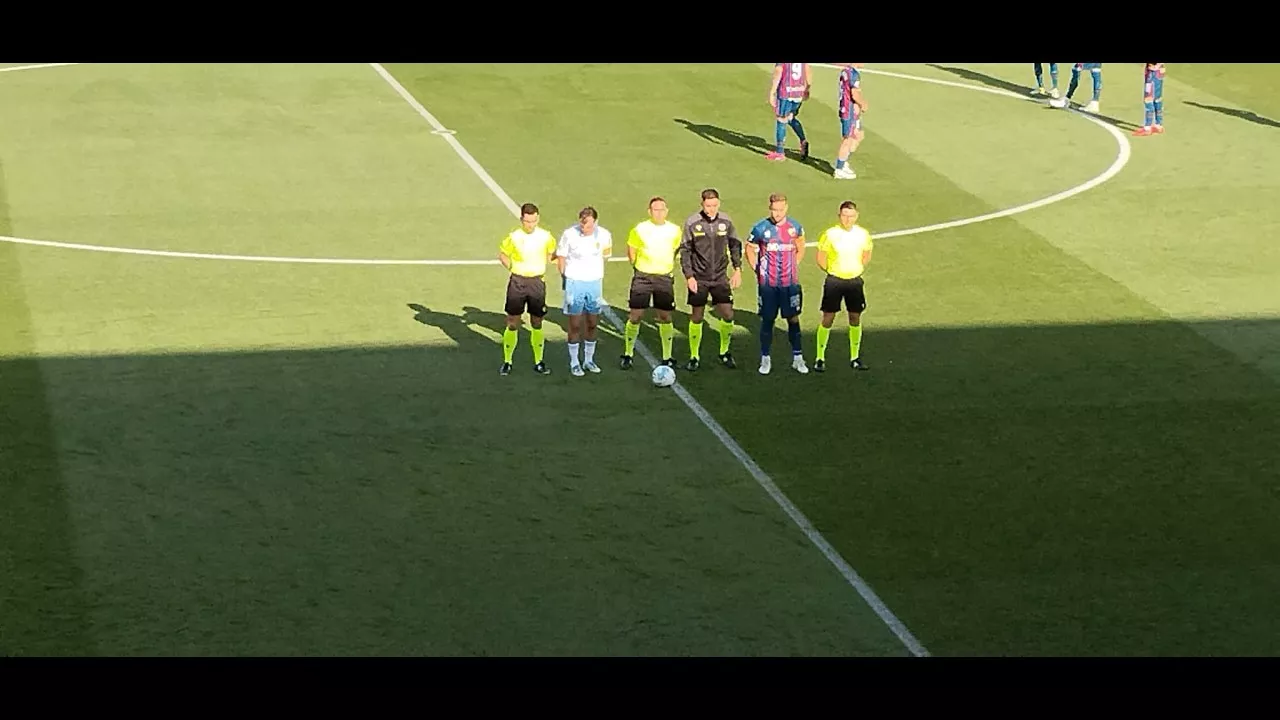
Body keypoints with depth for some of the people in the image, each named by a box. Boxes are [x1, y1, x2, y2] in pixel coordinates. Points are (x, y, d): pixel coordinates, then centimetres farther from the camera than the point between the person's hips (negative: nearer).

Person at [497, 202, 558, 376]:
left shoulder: (545, 237, -3)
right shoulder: (514, 237, -7)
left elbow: (551, 254, 16)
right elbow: (502, 255, 7)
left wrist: (541, 267, 8)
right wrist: (514, 268, 0)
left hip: (538, 282, 1)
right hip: (517, 283, -1)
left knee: (537, 324, 8)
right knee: (512, 323, 0)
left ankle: (538, 362, 17)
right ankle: (507, 362, 10)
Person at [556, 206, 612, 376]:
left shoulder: (604, 235, -7)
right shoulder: (569, 235, -14)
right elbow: (561, 256, -1)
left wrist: (596, 273, 11)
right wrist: (564, 278, -1)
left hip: (595, 283, 3)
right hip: (575, 283, -3)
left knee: (592, 324, 11)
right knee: (575, 325, 2)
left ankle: (589, 360, 26)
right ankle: (574, 363, 13)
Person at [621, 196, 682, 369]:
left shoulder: (674, 230, 1)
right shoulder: (639, 230, -6)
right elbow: (631, 251, 7)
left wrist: (668, 268, 13)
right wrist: (638, 268, 10)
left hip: (665, 278, 2)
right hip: (642, 277, -2)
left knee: (665, 318, 4)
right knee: (635, 316, -3)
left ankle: (667, 357, 14)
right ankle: (628, 354, 12)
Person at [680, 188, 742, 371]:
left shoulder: (726, 221, -2)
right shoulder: (692, 223, -10)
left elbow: (735, 246, 10)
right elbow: (685, 251, -4)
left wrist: (738, 269, 3)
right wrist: (689, 276, -10)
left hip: (720, 277, 2)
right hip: (699, 279, -2)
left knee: (728, 316, -2)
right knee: (696, 318, 3)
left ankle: (724, 352, 19)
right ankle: (694, 357, 16)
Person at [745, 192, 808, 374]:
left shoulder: (795, 227, -1)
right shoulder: (760, 228, -8)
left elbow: (800, 248, 17)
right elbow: (749, 249, 6)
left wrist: (794, 267, 9)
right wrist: (758, 270, 0)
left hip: (790, 282, 2)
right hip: (768, 283, -2)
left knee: (793, 318, 5)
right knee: (767, 320, 4)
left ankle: (797, 358, 13)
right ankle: (765, 359, 14)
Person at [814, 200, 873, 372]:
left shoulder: (863, 234, -2)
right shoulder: (830, 234, -11)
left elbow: (866, 256, 15)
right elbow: (821, 259, -2)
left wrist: (856, 270, 9)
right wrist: (833, 272, 4)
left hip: (855, 281, 3)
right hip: (834, 281, -3)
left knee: (855, 318, 9)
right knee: (828, 319, -2)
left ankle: (855, 358, 20)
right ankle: (820, 358, 7)